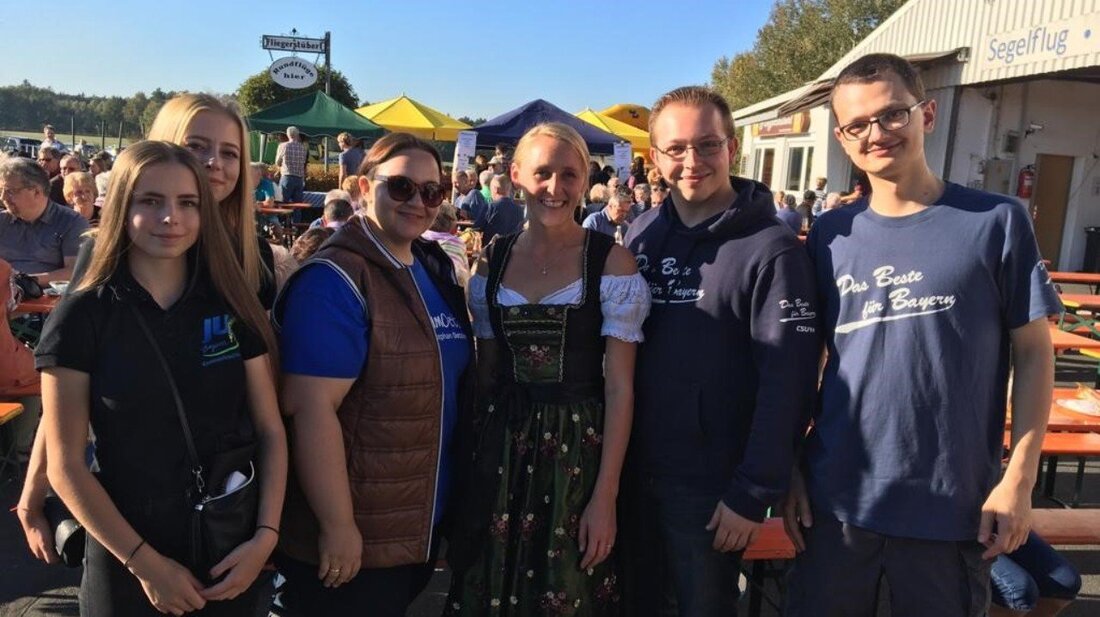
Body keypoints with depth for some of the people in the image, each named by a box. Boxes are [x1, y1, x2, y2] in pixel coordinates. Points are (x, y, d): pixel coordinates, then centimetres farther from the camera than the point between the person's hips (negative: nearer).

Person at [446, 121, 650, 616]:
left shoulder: (612, 262, -8)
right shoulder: (492, 261, 4)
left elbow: (620, 387, -10)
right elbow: (485, 373, 11)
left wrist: (606, 495, -13)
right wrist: (474, 454, 9)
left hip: (580, 452, -3)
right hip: (501, 451, 4)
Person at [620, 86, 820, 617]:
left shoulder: (770, 250, -13)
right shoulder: (641, 233, 2)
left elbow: (785, 383, -16)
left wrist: (753, 493, -16)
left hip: (712, 486, -5)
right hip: (634, 470, 5)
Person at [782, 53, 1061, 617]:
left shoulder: (997, 221, -5)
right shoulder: (830, 235, 2)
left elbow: (1033, 353, -2)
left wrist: (1019, 480, -8)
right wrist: (790, 469, 4)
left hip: (954, 506, -2)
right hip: (836, 498, 2)